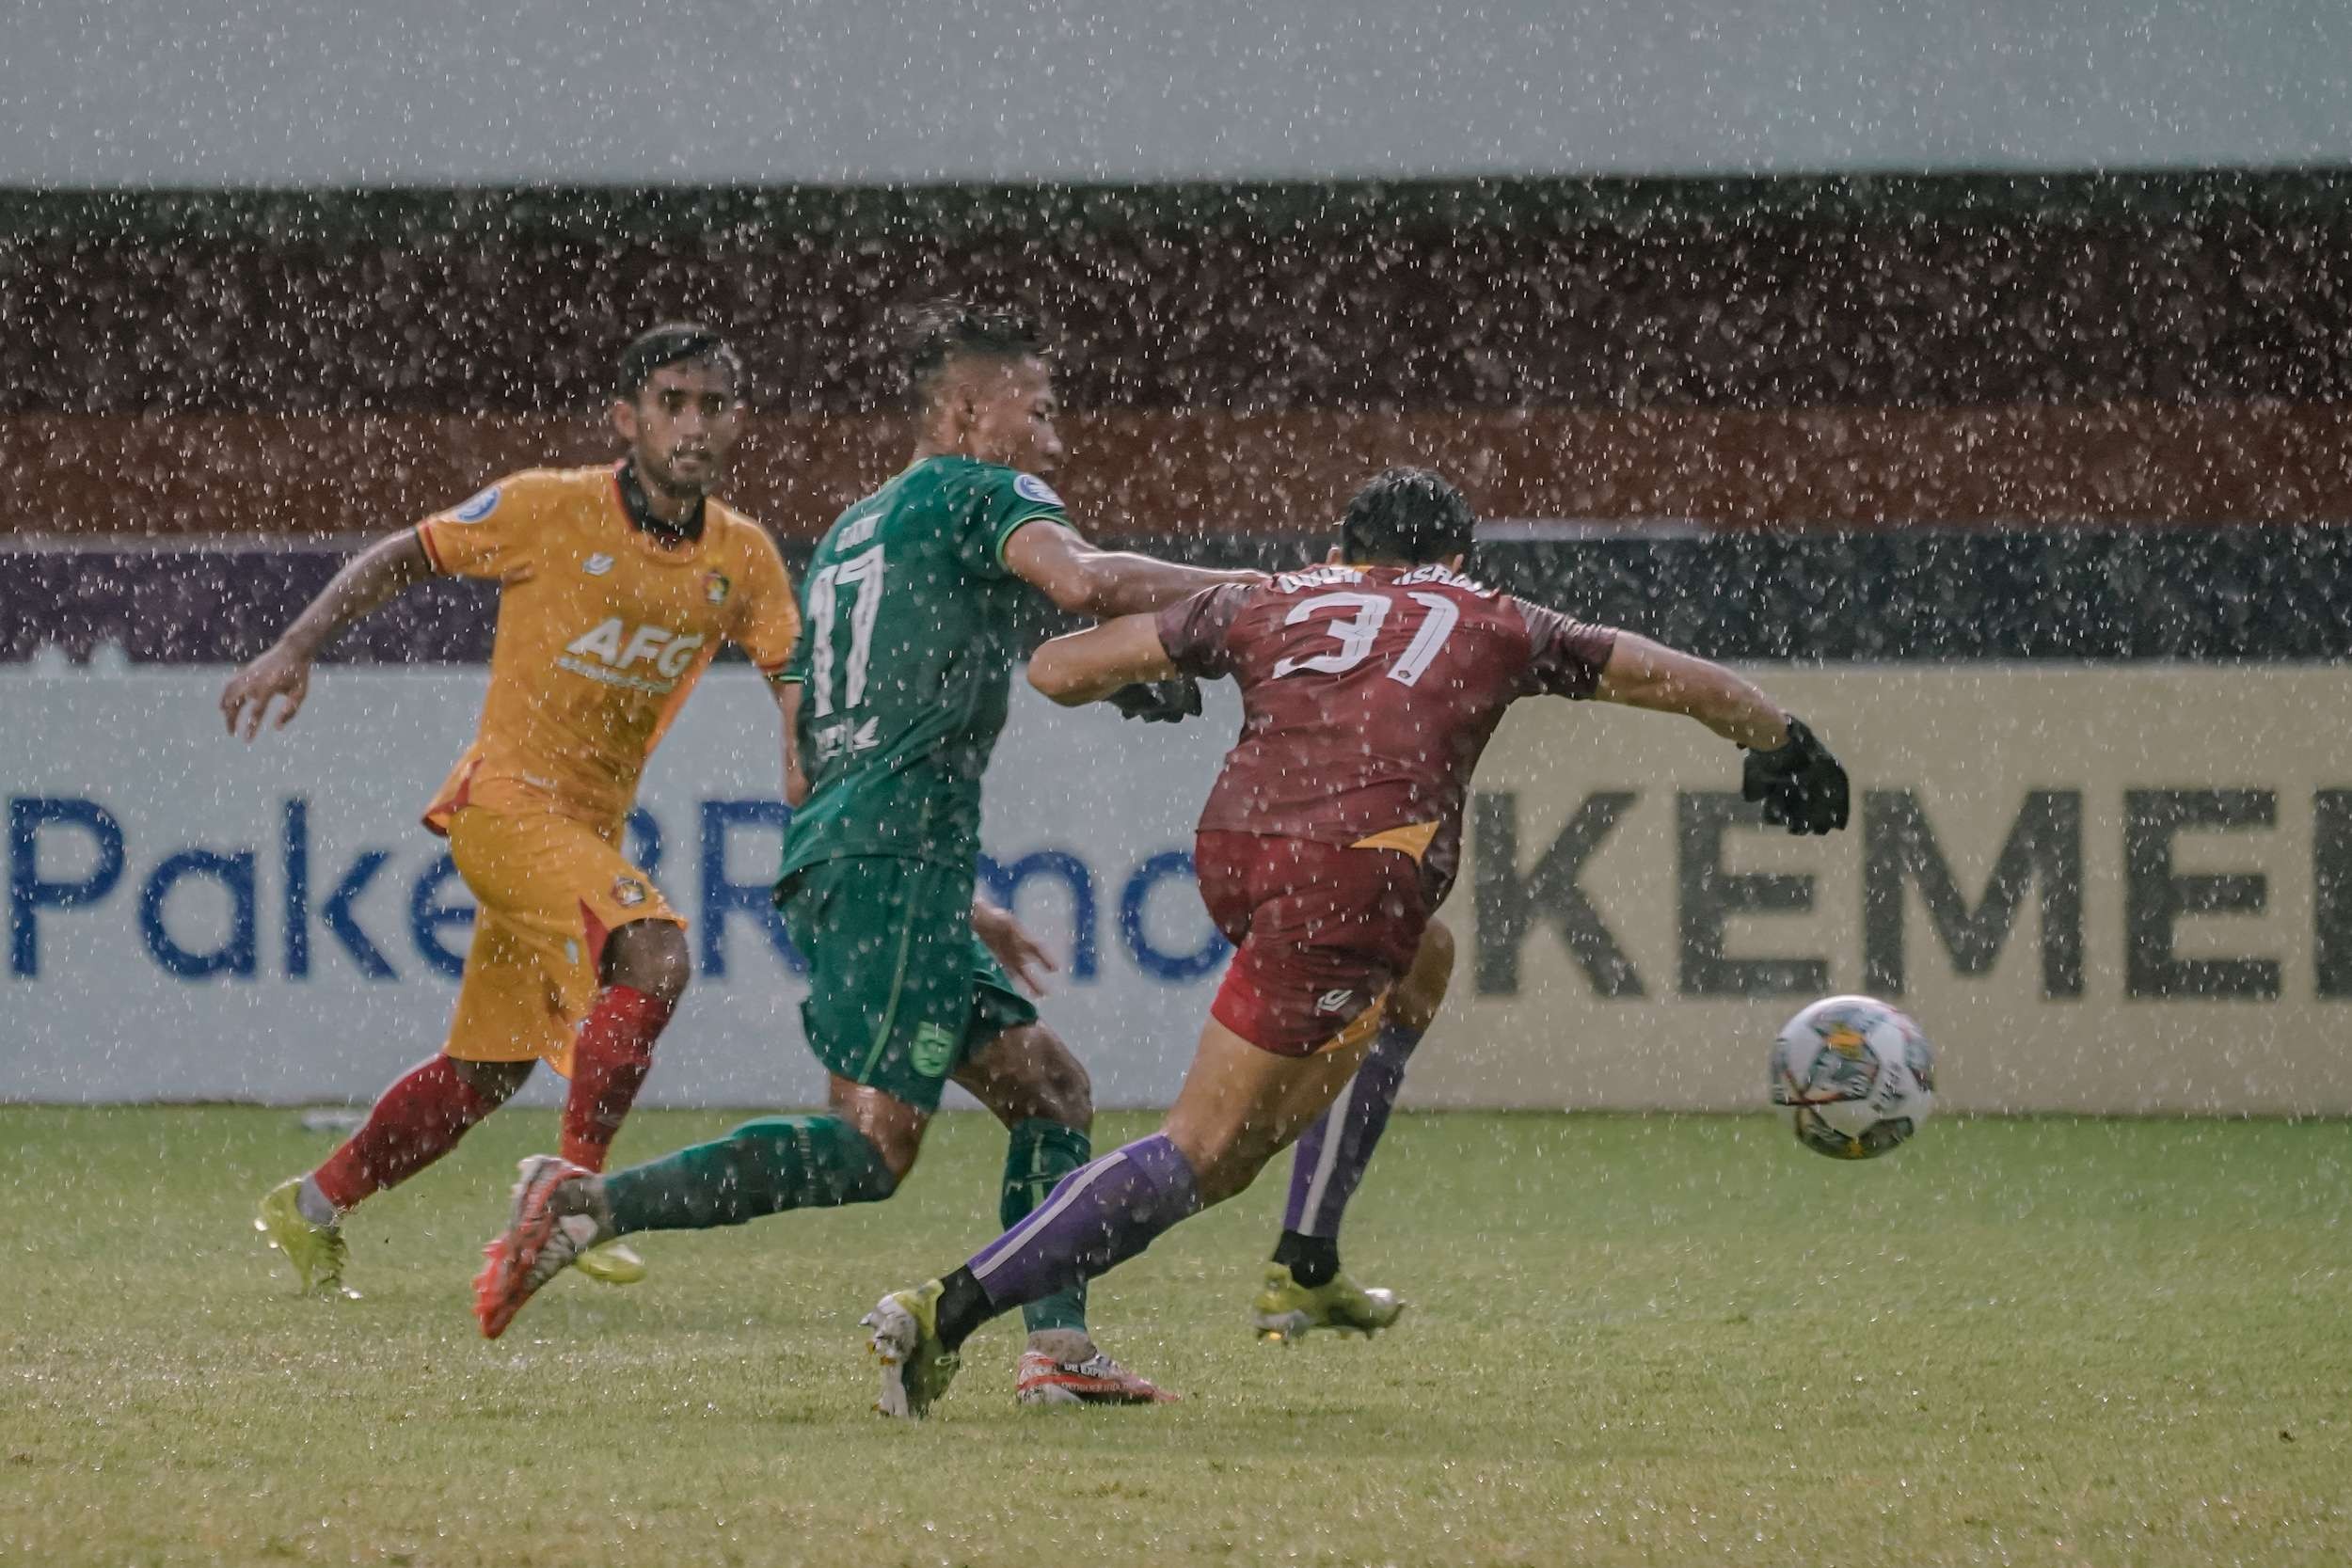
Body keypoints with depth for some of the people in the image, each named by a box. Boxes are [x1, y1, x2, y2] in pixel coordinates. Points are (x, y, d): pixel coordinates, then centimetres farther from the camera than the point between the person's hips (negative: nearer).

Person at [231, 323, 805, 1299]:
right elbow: (403, 559, 0)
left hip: (592, 828, 6)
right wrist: (294, 651, -7)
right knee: (654, 951, -29)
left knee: (486, 1072, 14)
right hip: (505, 800, -6)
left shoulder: (744, 559, 3)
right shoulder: (548, 510, -10)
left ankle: (312, 1211, 30)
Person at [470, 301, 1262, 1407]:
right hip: (895, 860, -10)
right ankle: (590, 1204, -22)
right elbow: (1085, 582, -18)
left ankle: (1057, 1349, 0)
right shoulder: (979, 492, 3)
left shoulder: (847, 536, 29)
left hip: (829, 860, 10)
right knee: (870, 1149, -16)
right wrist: (1243, 590, -6)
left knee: (1048, 1087, 11)